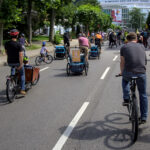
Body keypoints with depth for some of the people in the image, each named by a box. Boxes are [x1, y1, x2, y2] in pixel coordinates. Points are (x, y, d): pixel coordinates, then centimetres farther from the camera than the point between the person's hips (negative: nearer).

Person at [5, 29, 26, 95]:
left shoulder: (6, 43, 0)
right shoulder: (18, 44, -16)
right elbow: (20, 55, -21)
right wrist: (21, 64, -15)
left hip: (9, 62, 4)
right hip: (17, 62, -4)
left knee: (12, 67, 39)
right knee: (22, 74, 16)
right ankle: (22, 89, 11)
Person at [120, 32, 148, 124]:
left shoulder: (124, 47, 9)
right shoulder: (142, 46, 16)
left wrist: (122, 72, 31)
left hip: (129, 73, -1)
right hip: (141, 73, 1)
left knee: (125, 79, 35)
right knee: (143, 95, 16)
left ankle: (126, 99, 22)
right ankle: (144, 117, 22)